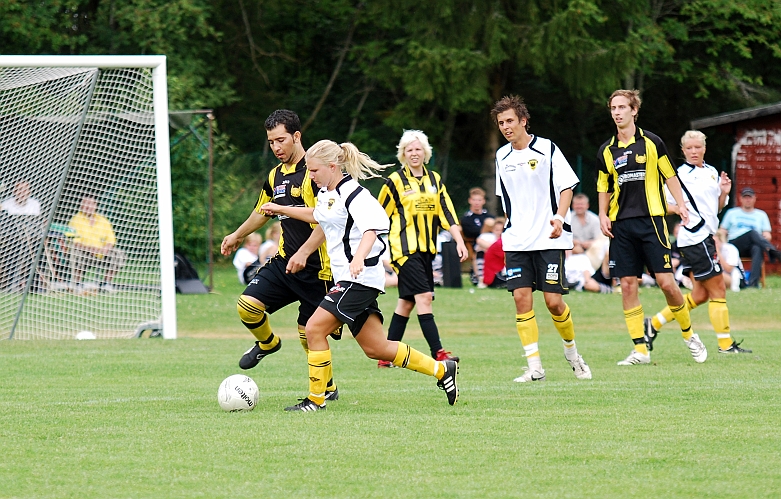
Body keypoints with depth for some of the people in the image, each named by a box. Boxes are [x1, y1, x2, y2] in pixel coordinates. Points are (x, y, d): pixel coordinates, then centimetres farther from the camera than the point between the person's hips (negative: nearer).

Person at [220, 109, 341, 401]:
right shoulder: (275, 176, 12)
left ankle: (327, 388, 20)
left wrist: (304, 252, -27)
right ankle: (267, 343, 22)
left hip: (316, 267, -7)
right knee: (247, 305, -10)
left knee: (309, 333, -2)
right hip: (284, 260, 7)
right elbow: (263, 211, 31)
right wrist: (238, 236, 44)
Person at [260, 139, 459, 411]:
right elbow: (316, 216, 37)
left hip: (360, 277, -10)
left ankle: (316, 399, -4)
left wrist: (359, 258, -44)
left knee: (315, 329, -13)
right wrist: (281, 209, 41)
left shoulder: (352, 193, -15)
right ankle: (441, 370, 18)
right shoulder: (326, 193, 14)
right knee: (375, 348, 9)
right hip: (347, 279, 10)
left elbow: (372, 227, -29)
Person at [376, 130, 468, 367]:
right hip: (404, 249, -6)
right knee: (424, 297, -16)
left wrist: (459, 241, -1)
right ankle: (438, 353, -21)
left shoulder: (434, 179, 11)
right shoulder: (395, 181, -4)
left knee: (407, 302, 8)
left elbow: (447, 213, 9)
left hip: (426, 249, 6)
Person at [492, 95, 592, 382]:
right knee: (521, 298, -8)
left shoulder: (547, 149, -4)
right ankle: (534, 368, -6)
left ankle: (572, 354, 19)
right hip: (516, 241, 4)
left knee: (553, 301, -7)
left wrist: (559, 217, -18)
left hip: (549, 240, -4)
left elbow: (567, 186, -4)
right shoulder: (502, 157, 10)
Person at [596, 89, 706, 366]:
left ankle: (689, 335, 14)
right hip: (621, 226, 3)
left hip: (651, 220, -3)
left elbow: (669, 176, 6)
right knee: (627, 285, -2)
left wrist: (681, 205, -6)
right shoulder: (606, 151, 9)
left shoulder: (651, 143, 1)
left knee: (666, 282, -7)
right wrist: (603, 215, 3)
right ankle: (640, 350, 2)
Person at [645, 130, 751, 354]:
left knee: (700, 295, 10)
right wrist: (674, 208, -26)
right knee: (718, 290, -7)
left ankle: (654, 323, 19)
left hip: (706, 237, 8)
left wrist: (724, 193, 2)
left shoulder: (712, 172, 14)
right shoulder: (680, 175, -7)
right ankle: (725, 344, -2)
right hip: (694, 237, -8)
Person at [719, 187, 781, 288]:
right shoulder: (732, 213, 21)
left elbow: (767, 235, 13)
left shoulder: (761, 215, 22)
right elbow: (722, 232, 16)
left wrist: (766, 237, -12)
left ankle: (753, 283, -51)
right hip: (734, 244, -1)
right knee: (752, 232, -32)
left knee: (758, 248, -38)